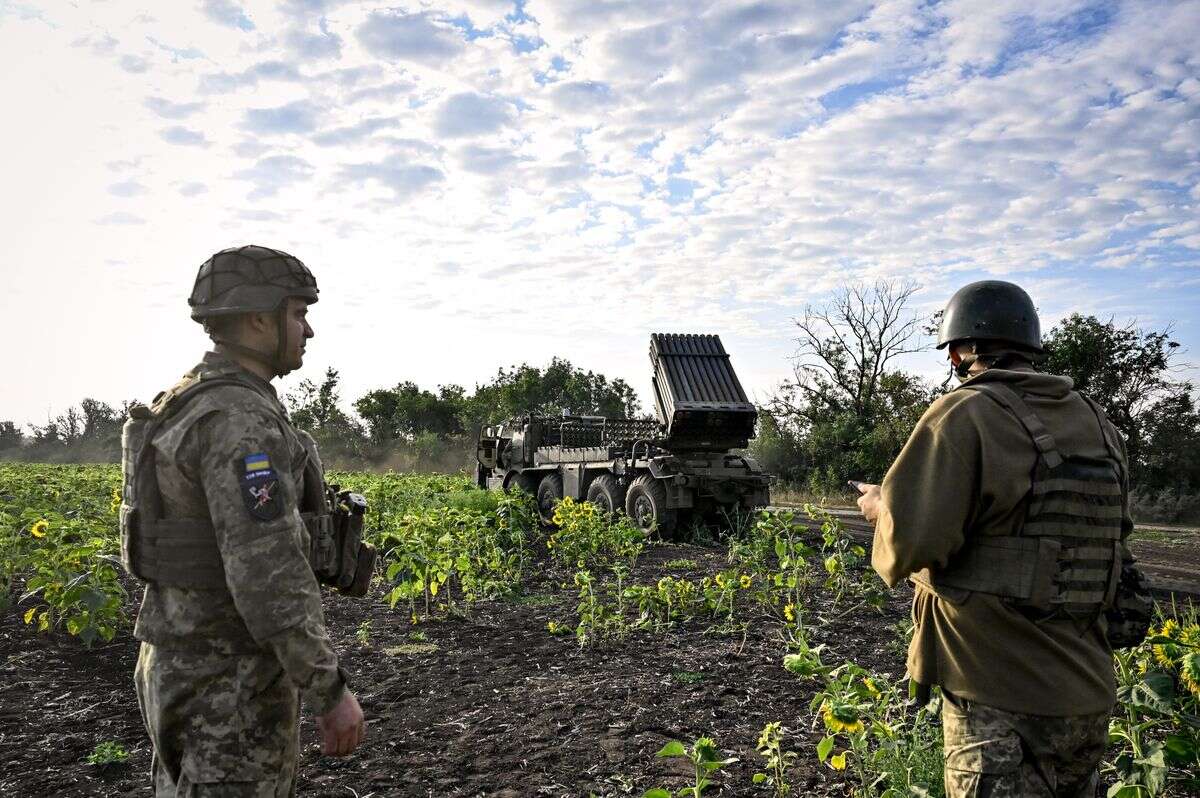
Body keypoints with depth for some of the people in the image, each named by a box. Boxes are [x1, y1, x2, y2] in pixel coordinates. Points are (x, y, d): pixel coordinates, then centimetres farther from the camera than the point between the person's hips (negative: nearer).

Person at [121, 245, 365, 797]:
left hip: (187, 664, 10)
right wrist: (331, 690, -20)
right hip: (230, 684, -10)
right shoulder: (238, 419, -23)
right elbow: (267, 570, -28)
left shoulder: (188, 408, 10)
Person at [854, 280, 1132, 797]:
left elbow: (909, 541, -22)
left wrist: (879, 506, 1)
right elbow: (1113, 538, 17)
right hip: (1089, 700, 7)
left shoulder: (966, 415, -15)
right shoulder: (1098, 426, 7)